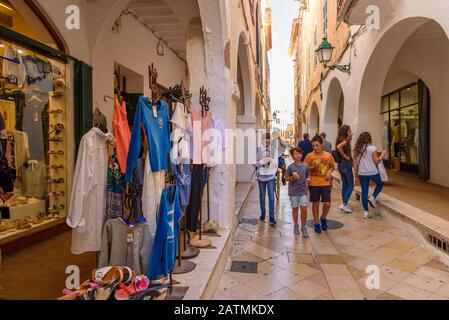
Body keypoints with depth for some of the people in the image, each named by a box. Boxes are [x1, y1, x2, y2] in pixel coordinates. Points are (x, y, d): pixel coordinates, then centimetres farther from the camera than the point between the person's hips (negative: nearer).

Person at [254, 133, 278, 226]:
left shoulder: (273, 150, 0)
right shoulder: (258, 150, -3)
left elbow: (276, 162, -1)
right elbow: (254, 163, -6)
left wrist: (271, 160, -21)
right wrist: (263, 161, -19)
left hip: (271, 176, -1)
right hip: (261, 176, 1)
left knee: (271, 197, -6)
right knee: (262, 197, 14)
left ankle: (272, 219, -2)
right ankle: (262, 215, 32)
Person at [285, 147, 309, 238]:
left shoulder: (305, 166, 1)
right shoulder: (291, 167, -6)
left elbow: (307, 177, 13)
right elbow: (286, 178, -2)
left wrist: (307, 180, -6)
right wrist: (293, 177, -19)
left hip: (303, 190, 1)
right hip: (293, 191, -1)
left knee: (304, 209, -3)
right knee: (295, 209, 11)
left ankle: (303, 227, 13)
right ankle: (296, 226, 29)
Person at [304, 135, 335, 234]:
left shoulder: (328, 155, -1)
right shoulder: (310, 156, -6)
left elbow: (332, 166, 13)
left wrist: (329, 171, -7)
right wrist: (312, 167, -19)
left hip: (325, 183, 1)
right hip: (313, 183, -1)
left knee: (327, 203, -5)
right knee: (315, 203, 8)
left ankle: (323, 218, 26)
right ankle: (316, 223, 24)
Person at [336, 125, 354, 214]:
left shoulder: (342, 140, 11)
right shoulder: (345, 140, -15)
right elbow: (339, 146, -33)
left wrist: (350, 138, 6)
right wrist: (345, 156, -23)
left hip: (341, 165, 8)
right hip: (346, 165, -8)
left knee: (345, 185, 14)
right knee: (351, 186, 0)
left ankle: (345, 204, 22)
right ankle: (344, 204, -2)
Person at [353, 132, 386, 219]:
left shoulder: (357, 149, 5)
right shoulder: (372, 148, -7)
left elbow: (355, 163, 4)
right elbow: (376, 161, -7)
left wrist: (356, 175, 10)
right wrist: (382, 154, 9)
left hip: (362, 173, 3)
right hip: (373, 172, -3)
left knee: (364, 191, 9)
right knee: (380, 184, 26)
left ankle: (366, 212, 11)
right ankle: (373, 198, 4)